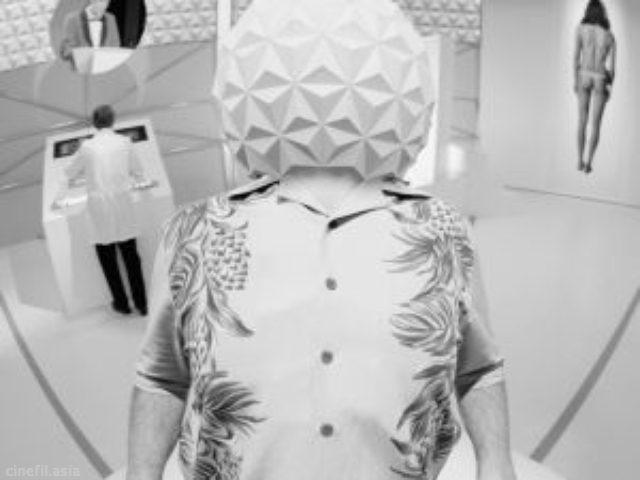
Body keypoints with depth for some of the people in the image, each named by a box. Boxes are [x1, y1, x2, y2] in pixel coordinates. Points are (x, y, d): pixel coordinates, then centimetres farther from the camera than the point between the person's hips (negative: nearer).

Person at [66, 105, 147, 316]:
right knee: (131, 255, 11)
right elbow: (138, 173, 6)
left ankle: (122, 303, 20)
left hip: (99, 207, -2)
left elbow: (71, 174, 8)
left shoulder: (87, 147, -6)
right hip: (122, 203, 2)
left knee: (107, 257, 12)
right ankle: (141, 303, 15)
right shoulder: (125, 142, -3)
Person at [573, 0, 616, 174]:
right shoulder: (610, 36, 1)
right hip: (600, 80, 0)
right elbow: (612, 66, -1)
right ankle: (588, 162, -6)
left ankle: (580, 160, 12)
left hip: (584, 77, 0)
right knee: (596, 124, 5)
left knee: (582, 121, 13)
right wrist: (610, 90, 8)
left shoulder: (580, 28, -2)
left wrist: (575, 80, -7)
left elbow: (576, 56, -10)